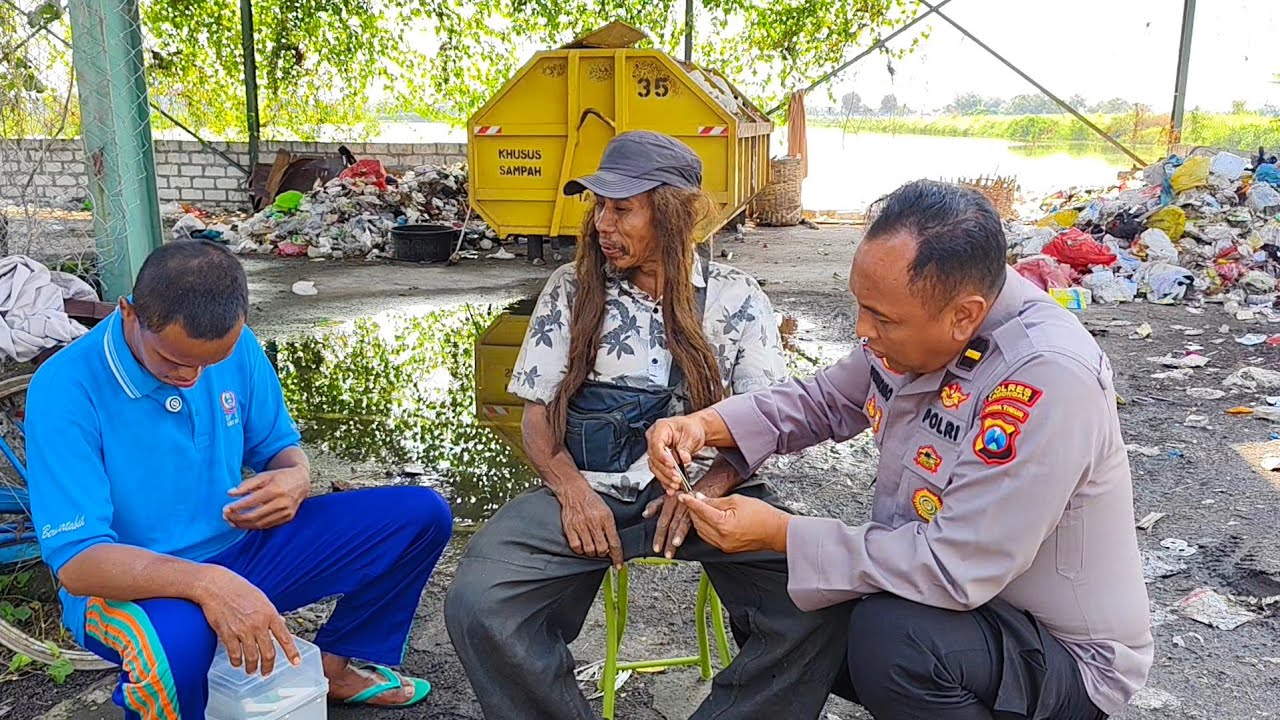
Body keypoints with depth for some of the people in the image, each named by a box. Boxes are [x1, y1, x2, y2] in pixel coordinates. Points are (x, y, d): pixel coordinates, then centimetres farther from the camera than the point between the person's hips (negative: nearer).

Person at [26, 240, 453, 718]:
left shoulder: (236, 347, -7)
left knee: (421, 514, -5)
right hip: (134, 586, -5)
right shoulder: (65, 390, -22)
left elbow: (278, 445, 8)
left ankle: (335, 665, 14)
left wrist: (297, 478, -18)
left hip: (241, 549, 6)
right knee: (176, 638, -44)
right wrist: (204, 582, -44)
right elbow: (75, 560, -26)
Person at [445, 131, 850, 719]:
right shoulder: (571, 289, 10)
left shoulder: (735, 297, 7)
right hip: (589, 490, 1)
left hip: (706, 490, -1)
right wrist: (570, 487, -11)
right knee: (475, 606, -25)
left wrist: (709, 485, -16)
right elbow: (538, 410, 9)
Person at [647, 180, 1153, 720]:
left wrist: (780, 533, -26)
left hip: (1067, 654, -7)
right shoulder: (914, 323, -8)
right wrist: (707, 426, -10)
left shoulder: (1046, 378, -32)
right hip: (956, 589, 8)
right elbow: (824, 401, 7)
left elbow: (955, 569, -32)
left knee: (889, 635, -34)